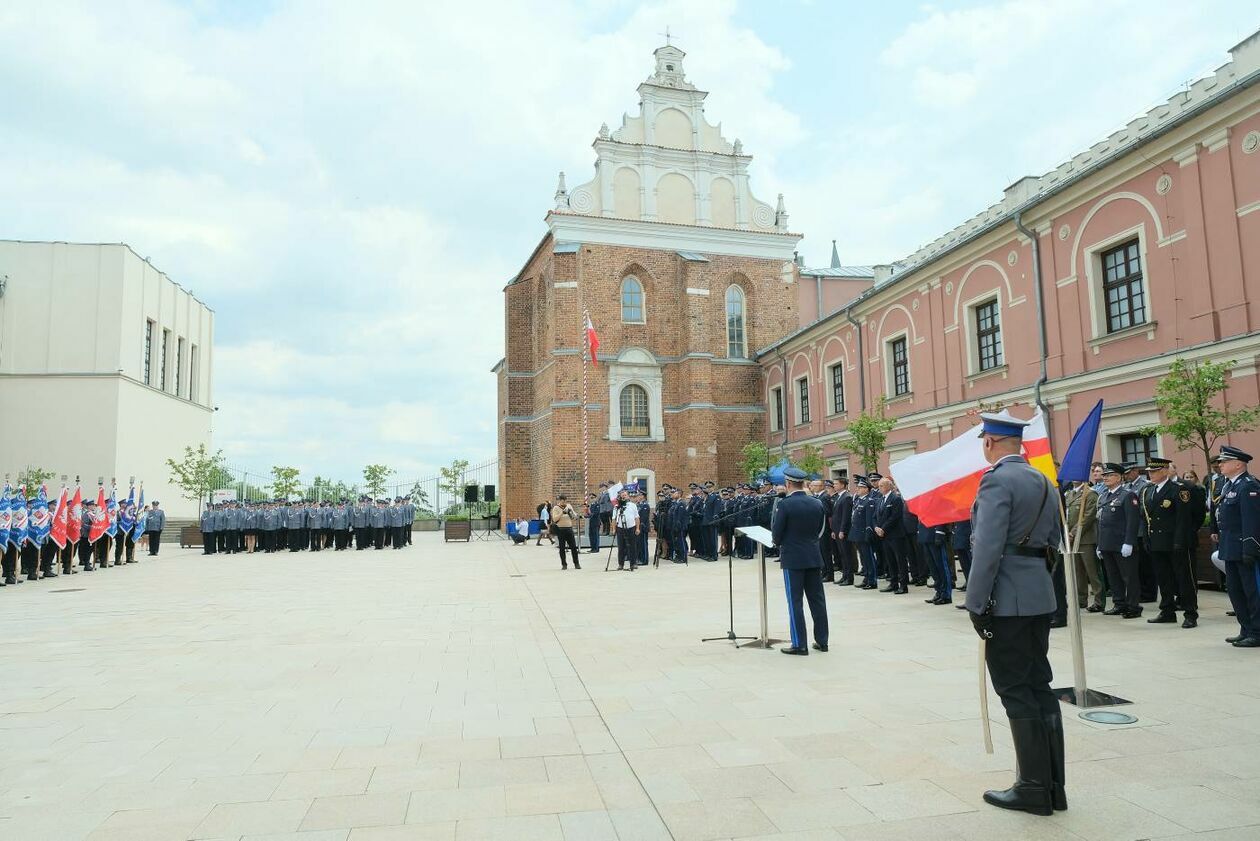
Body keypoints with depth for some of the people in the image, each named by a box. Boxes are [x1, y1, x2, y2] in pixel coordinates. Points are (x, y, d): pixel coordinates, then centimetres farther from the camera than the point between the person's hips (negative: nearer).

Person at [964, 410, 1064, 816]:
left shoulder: (997, 480, -15)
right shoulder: (1043, 481, 13)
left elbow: (988, 548, -21)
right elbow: (1053, 540, 18)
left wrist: (976, 604, -17)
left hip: (1008, 600, -9)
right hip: (1040, 597, 9)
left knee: (1018, 693, 0)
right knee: (1039, 688, 14)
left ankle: (1034, 788, 9)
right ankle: (1052, 784, 22)